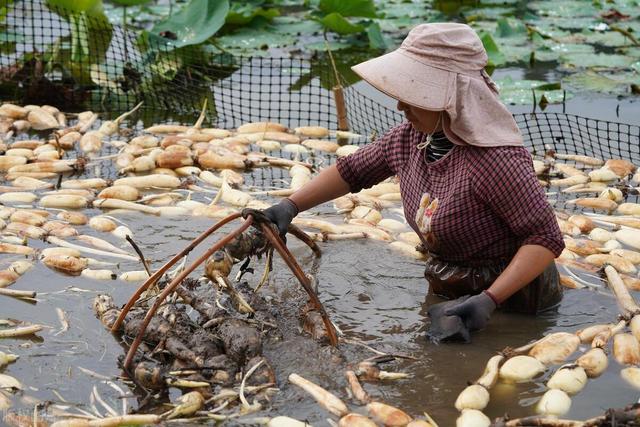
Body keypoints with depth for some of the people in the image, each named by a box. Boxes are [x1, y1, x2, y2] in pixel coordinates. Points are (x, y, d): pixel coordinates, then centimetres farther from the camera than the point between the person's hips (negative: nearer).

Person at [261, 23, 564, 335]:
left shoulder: (496, 159, -31)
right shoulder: (409, 139, -6)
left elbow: (546, 238, -29)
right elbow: (350, 171, 11)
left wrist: (490, 299, -36)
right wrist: (290, 206, 0)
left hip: (510, 301, -7)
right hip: (447, 294, 7)